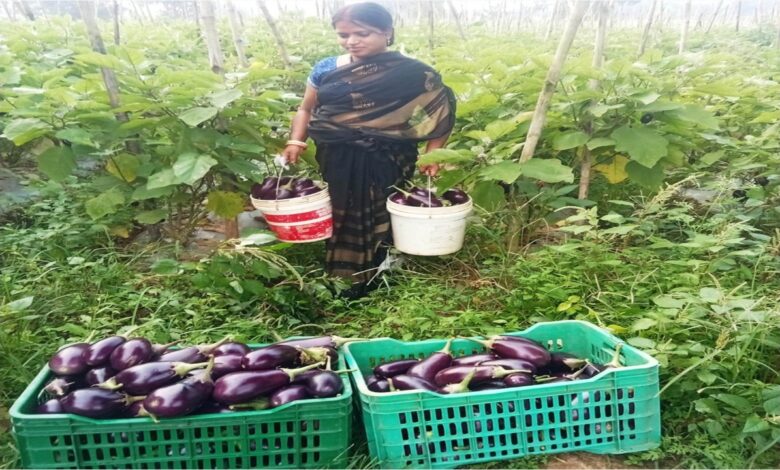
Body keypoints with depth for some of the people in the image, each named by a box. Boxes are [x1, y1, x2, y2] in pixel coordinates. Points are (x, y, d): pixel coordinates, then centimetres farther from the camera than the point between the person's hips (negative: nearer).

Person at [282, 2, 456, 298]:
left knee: (380, 223, 4)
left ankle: (374, 288, 20)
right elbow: (306, 109, 12)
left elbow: (440, 113, -2)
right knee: (339, 221, 10)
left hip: (387, 164, -3)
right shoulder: (326, 70, 2)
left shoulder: (413, 73, -7)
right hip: (336, 162, 3)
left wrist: (433, 151, -15)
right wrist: (296, 142, -4)